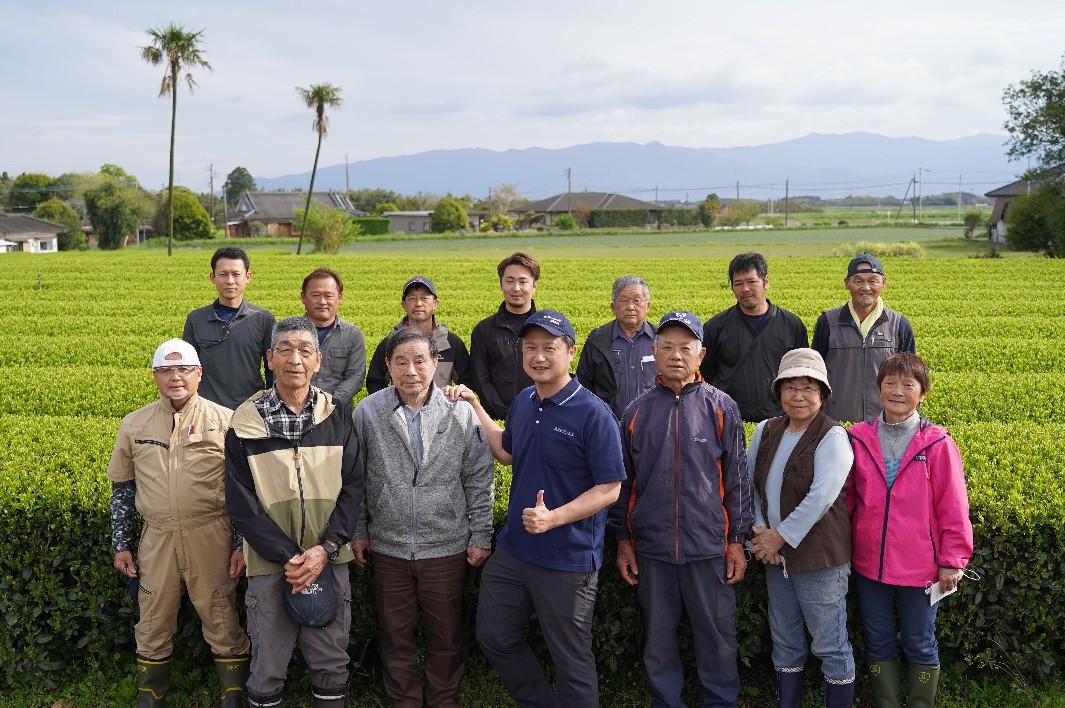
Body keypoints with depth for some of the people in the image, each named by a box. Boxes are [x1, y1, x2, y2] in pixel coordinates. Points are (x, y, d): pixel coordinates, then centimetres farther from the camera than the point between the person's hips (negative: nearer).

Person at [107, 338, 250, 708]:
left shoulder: (225, 421, -3)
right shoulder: (134, 424, 6)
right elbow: (122, 488, 13)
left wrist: (242, 544, -3)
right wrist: (120, 544, 11)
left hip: (211, 536, -2)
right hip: (156, 538, 3)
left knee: (221, 621, 5)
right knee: (153, 622, 13)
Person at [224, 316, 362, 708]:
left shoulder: (338, 414, 2)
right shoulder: (246, 422, -2)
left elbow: (352, 487, 0)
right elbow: (241, 502, -4)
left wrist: (326, 548, -13)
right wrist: (287, 556, -13)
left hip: (330, 560, 1)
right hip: (270, 564, -1)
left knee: (332, 664, 10)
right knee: (267, 666, 8)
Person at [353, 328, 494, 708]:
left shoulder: (461, 412, -8)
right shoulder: (367, 412, -6)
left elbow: (479, 480, -2)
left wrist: (480, 537, -1)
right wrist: (358, 531, 6)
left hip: (447, 548, -1)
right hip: (388, 548, 1)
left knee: (447, 634, 14)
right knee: (396, 635, 16)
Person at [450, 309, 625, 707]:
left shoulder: (593, 414, -18)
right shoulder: (523, 402, 3)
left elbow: (609, 489, -17)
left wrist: (554, 517, -28)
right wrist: (475, 408, 13)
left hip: (568, 560, -7)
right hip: (512, 550, 7)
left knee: (570, 659, 9)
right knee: (494, 638, 19)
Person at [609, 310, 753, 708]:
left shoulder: (721, 408, -1)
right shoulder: (637, 412, 4)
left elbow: (736, 479, 0)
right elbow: (624, 482, 8)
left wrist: (737, 541, -1)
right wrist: (624, 540, 7)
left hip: (709, 548, -2)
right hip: (652, 548, 2)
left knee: (716, 636, 8)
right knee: (658, 638, 13)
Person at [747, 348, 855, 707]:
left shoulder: (832, 437, -13)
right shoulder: (766, 431, 5)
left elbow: (820, 497, -22)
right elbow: (750, 484, 5)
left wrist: (780, 537, -18)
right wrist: (760, 530, -8)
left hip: (820, 557, -6)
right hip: (776, 556, 6)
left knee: (830, 646, 5)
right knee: (785, 641, 18)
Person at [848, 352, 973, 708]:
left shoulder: (937, 444, -9)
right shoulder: (859, 438, -1)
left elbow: (954, 507, -6)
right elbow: (846, 498, 6)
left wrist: (952, 560, -5)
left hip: (920, 568, -3)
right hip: (869, 564, 3)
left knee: (920, 645, 12)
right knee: (877, 644, 15)